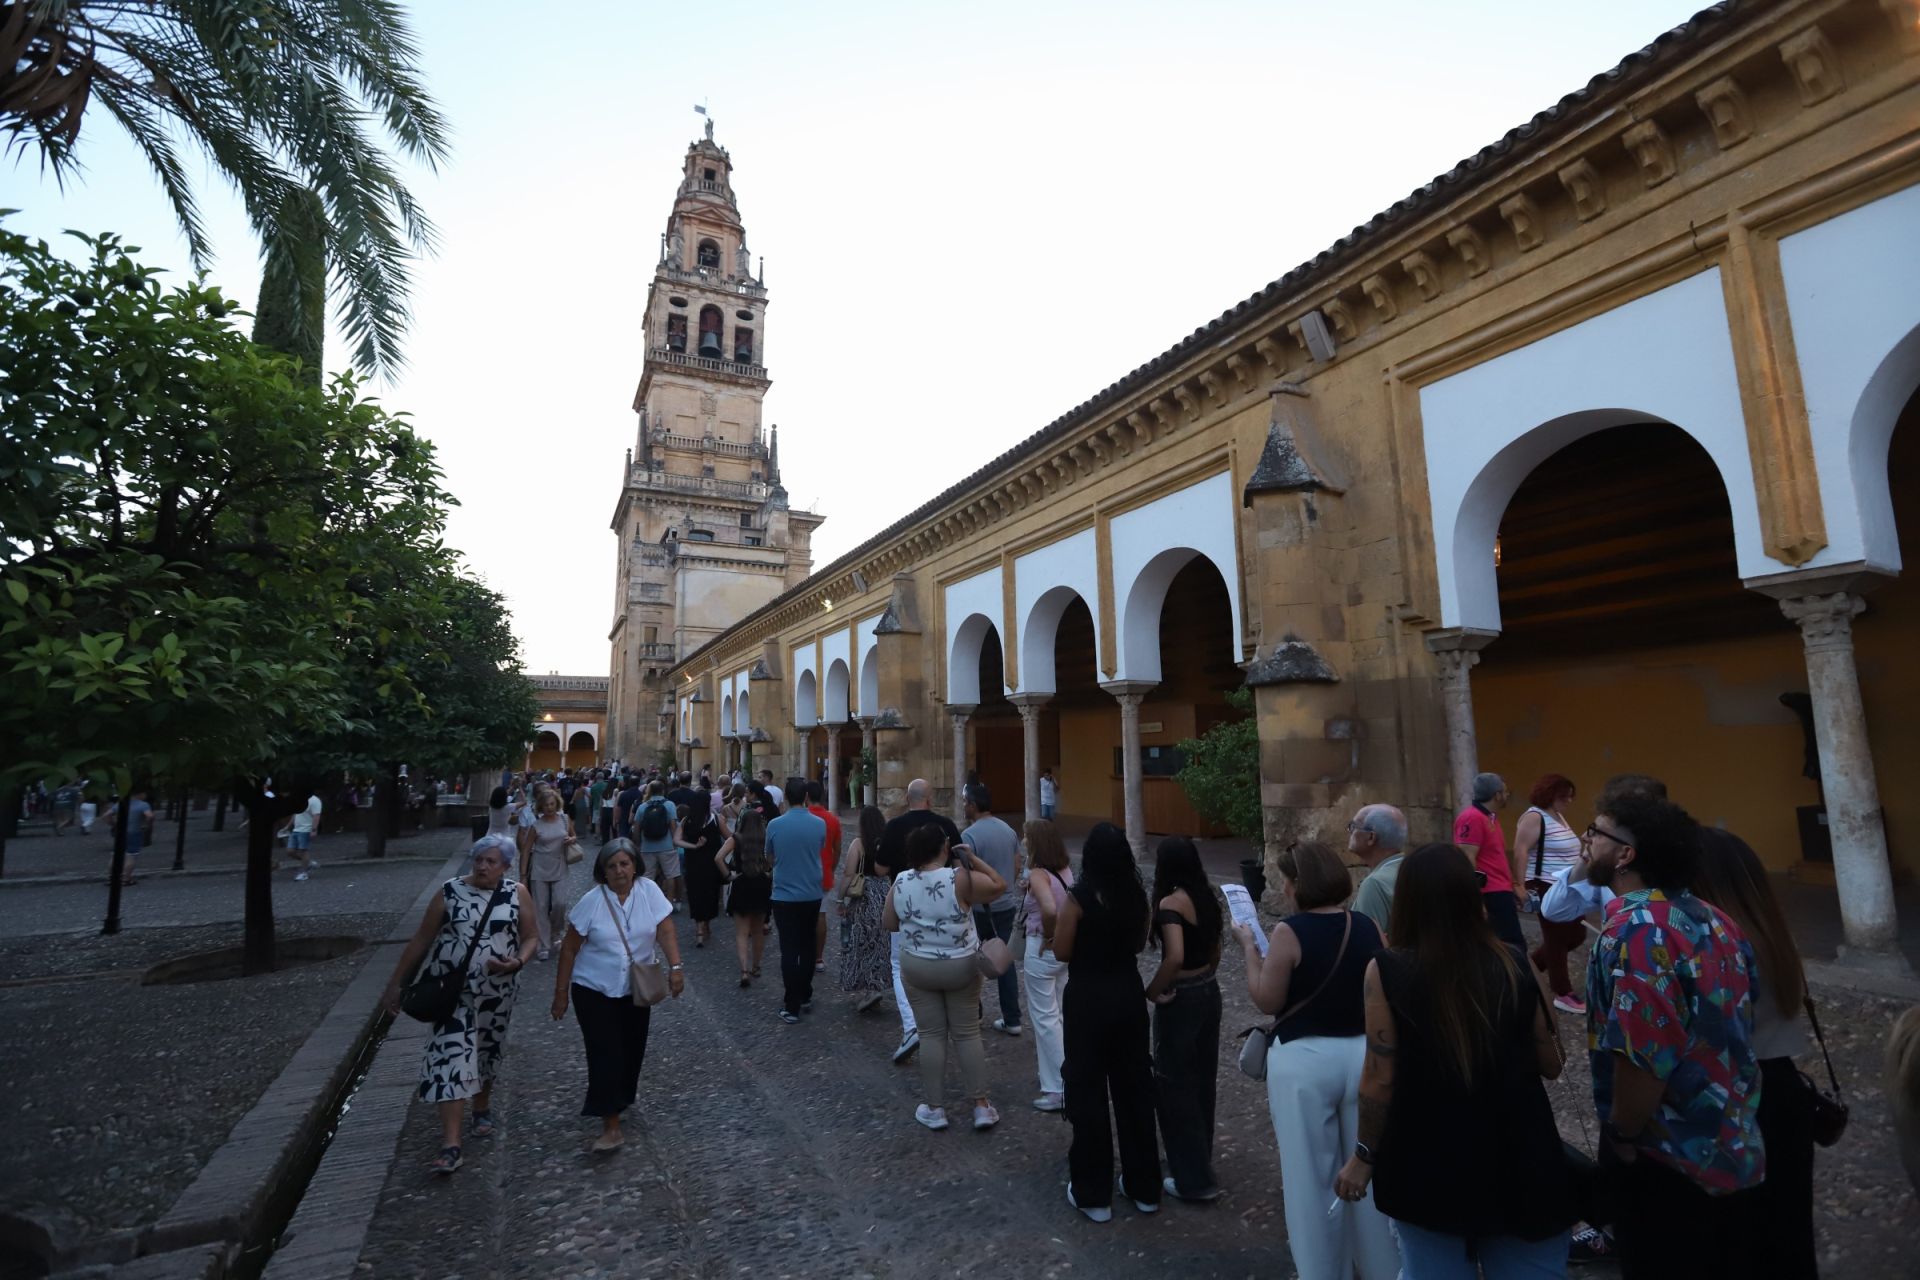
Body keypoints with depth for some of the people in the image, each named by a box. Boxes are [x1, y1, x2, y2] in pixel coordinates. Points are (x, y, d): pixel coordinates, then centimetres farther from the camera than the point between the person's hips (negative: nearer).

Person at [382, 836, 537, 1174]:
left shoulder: (518, 893, -6)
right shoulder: (450, 892, -7)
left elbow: (530, 937, -1)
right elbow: (421, 940, 0)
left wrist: (517, 962, -21)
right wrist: (396, 982, 3)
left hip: (496, 991, 1)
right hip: (453, 989, -1)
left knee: (487, 1051, 17)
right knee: (451, 1056, -8)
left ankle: (482, 1107, 44)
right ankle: (450, 1144, -4)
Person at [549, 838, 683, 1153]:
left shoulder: (649, 891, -10)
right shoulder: (591, 901, -12)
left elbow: (666, 931, -13)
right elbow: (570, 949, -4)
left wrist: (675, 967, -26)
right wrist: (561, 992, -3)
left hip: (637, 990, 2)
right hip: (594, 990, -2)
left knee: (632, 1051, 14)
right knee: (605, 1054, -7)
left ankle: (622, 1099, 40)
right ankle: (611, 1125, 1)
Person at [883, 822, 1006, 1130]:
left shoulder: (900, 883, -8)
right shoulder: (959, 879, -19)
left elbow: (889, 924, 5)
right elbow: (1000, 886, -7)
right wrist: (972, 859, -6)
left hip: (917, 967, 2)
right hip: (961, 967, -2)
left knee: (931, 1035, 12)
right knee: (967, 1034, 11)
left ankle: (934, 1108, 20)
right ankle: (981, 1106, 16)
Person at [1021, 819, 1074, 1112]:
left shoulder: (1038, 874, -21)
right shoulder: (1066, 869, 2)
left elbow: (1050, 909, -36)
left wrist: (1048, 937, -21)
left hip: (1043, 949, -8)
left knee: (1044, 1018, 5)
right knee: (1055, 1013, 23)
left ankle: (1057, 1091, 12)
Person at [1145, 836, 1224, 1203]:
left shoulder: (1170, 903, -21)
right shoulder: (1207, 897, 3)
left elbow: (1175, 956, -31)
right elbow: (1215, 950, 12)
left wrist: (1152, 991, -18)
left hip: (1180, 999, -8)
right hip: (1208, 992, 8)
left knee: (1174, 1085, 6)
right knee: (1202, 1079, 21)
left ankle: (1194, 1179, 15)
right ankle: (1200, 1158, 38)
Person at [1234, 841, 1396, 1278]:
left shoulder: (1288, 933, -18)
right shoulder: (1367, 927, -3)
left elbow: (1267, 1001, -11)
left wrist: (1250, 948, -3)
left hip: (1304, 1062, -5)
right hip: (1364, 1054, 5)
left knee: (1312, 1175, 12)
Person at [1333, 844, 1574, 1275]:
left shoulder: (1387, 971, -18)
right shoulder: (1514, 965, -10)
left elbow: (1380, 1080, -15)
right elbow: (1551, 1064, 3)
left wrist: (1364, 1155, 0)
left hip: (1428, 1170, -2)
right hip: (1518, 1165, 2)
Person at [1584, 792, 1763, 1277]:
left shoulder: (1635, 928, -25)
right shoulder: (1710, 918, 3)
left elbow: (1642, 1052, -30)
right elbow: (1727, 1028, 12)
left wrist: (1622, 1136, -15)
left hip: (1668, 1159, -8)